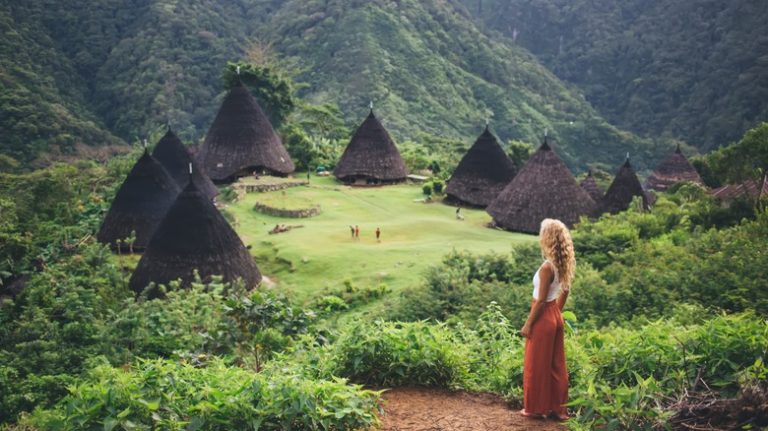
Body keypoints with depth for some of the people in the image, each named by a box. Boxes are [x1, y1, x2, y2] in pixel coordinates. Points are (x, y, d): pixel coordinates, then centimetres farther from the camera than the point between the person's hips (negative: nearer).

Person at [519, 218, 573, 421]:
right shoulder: (564, 264, 1)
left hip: (543, 318, -8)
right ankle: (558, 407, 24)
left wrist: (528, 324, -13)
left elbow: (541, 300, -21)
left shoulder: (547, 267, -24)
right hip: (555, 316, 8)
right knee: (555, 364, 15)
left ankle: (536, 408, 18)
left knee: (537, 364, 6)